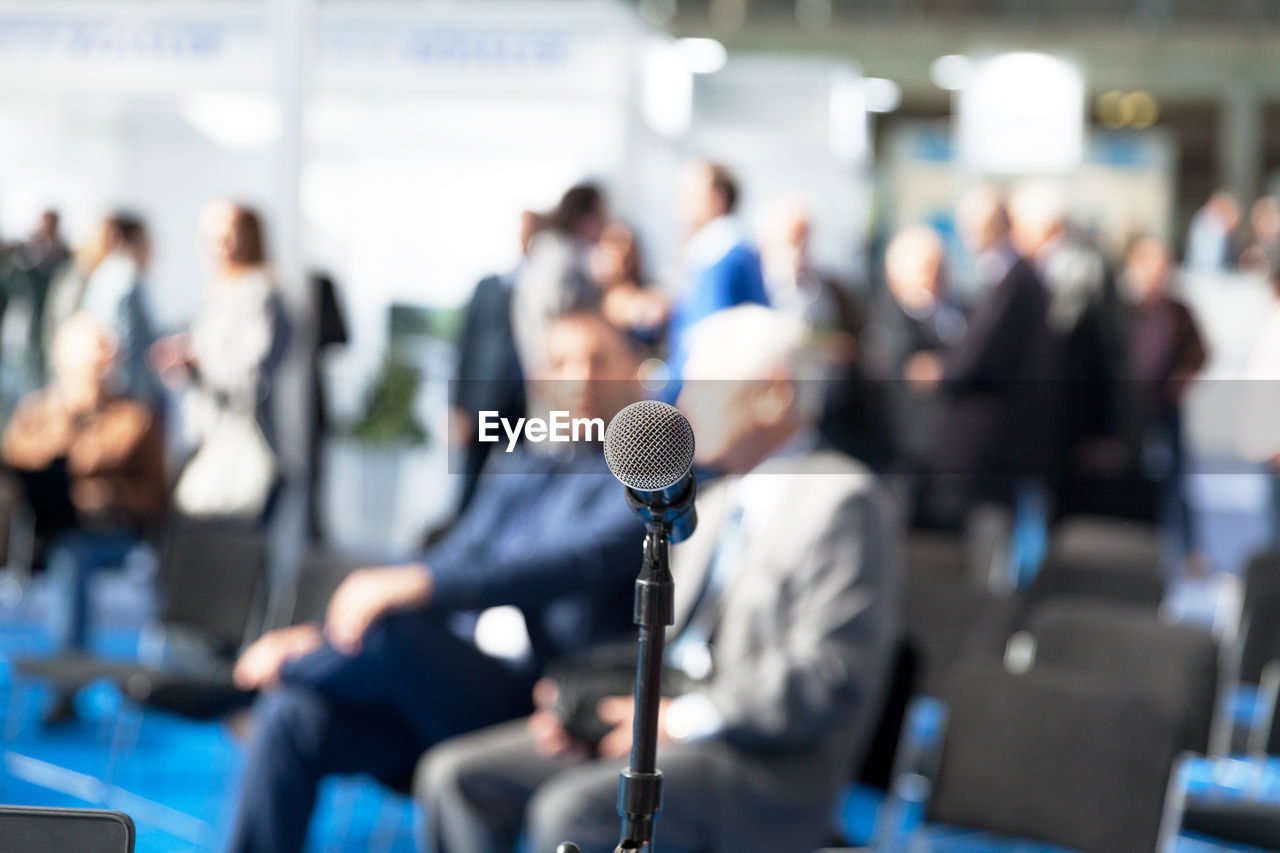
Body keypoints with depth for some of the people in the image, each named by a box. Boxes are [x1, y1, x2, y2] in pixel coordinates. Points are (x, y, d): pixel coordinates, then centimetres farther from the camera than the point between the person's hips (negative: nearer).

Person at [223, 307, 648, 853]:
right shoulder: (518, 473, 20)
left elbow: (577, 563, -20)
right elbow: (448, 565, 16)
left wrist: (422, 583, -33)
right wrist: (324, 638, -1)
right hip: (465, 697, 6)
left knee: (392, 630, -29)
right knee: (295, 715, -19)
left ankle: (235, 683, -1)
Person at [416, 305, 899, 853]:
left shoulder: (841, 500, -7)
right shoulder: (713, 508, 23)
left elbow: (830, 678, -17)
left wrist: (682, 718, -18)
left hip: (765, 763, -9)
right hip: (668, 732, 9)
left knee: (570, 809, -32)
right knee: (454, 776, -5)